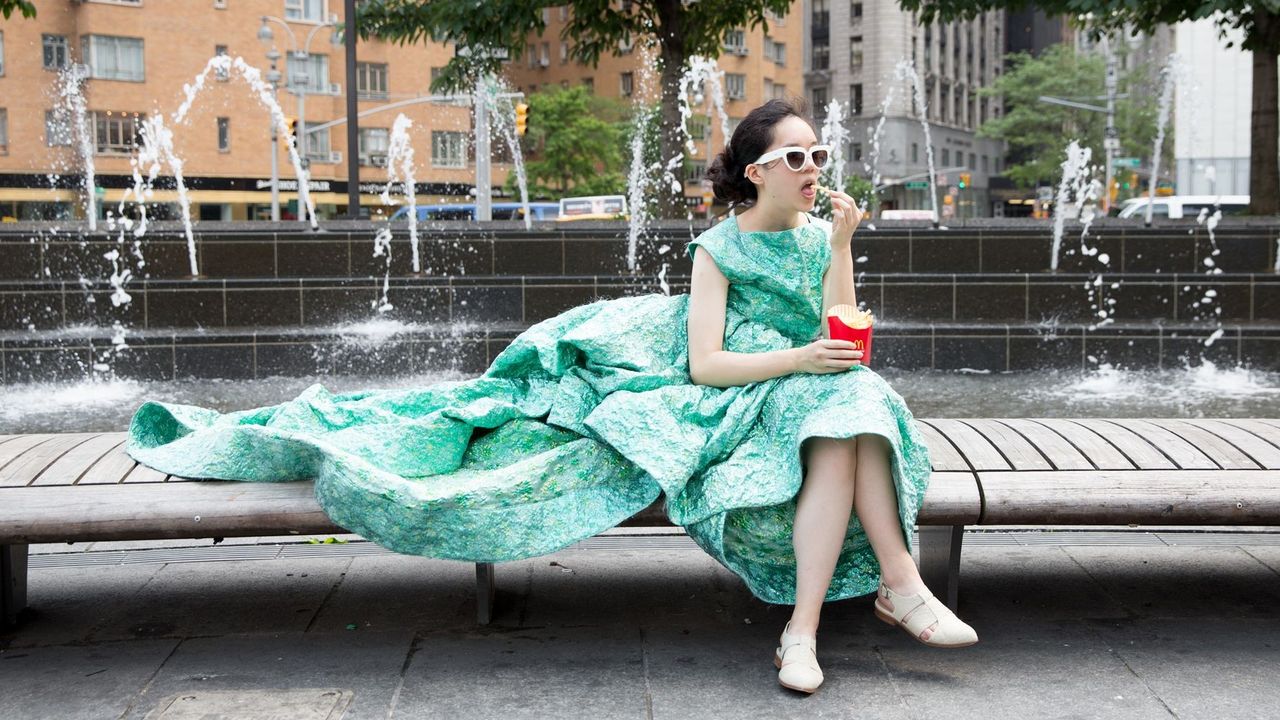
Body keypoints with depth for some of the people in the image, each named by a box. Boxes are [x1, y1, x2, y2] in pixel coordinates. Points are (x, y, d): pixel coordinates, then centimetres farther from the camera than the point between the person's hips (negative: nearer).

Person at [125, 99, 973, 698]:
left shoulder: (822, 236, 10)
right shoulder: (719, 247, 0)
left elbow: (840, 341, -2)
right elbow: (705, 365, -11)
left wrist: (842, 247, -9)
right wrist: (798, 359, -22)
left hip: (796, 390, 3)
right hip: (722, 395, -3)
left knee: (847, 412, -32)